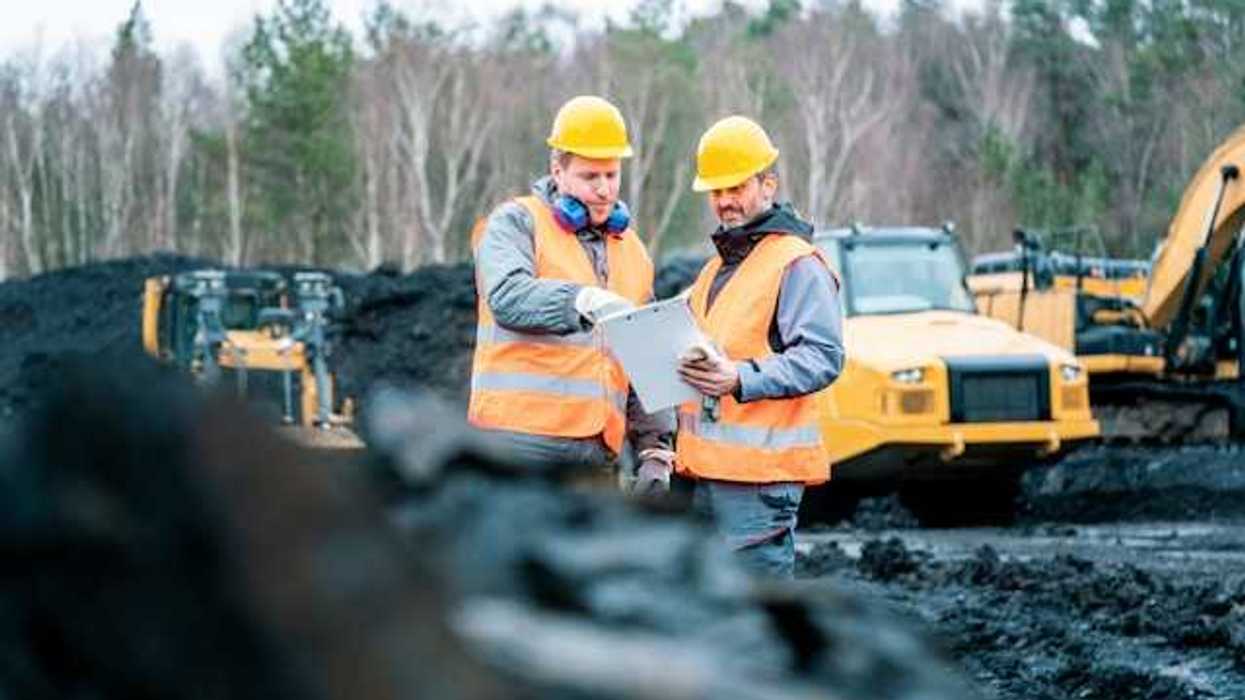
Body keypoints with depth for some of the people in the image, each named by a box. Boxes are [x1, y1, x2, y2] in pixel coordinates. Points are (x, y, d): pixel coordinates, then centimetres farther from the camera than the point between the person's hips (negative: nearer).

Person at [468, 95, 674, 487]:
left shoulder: (632, 252, 21)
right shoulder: (516, 223, 1)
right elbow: (507, 297, -20)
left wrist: (655, 448, 13)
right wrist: (585, 301, -36)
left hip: (594, 453, 7)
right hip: (521, 442, -7)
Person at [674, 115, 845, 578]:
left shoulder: (797, 265, -7)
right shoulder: (719, 265, 23)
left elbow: (823, 358, -17)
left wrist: (742, 378, -27)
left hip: (760, 470, -9)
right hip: (702, 468, 9)